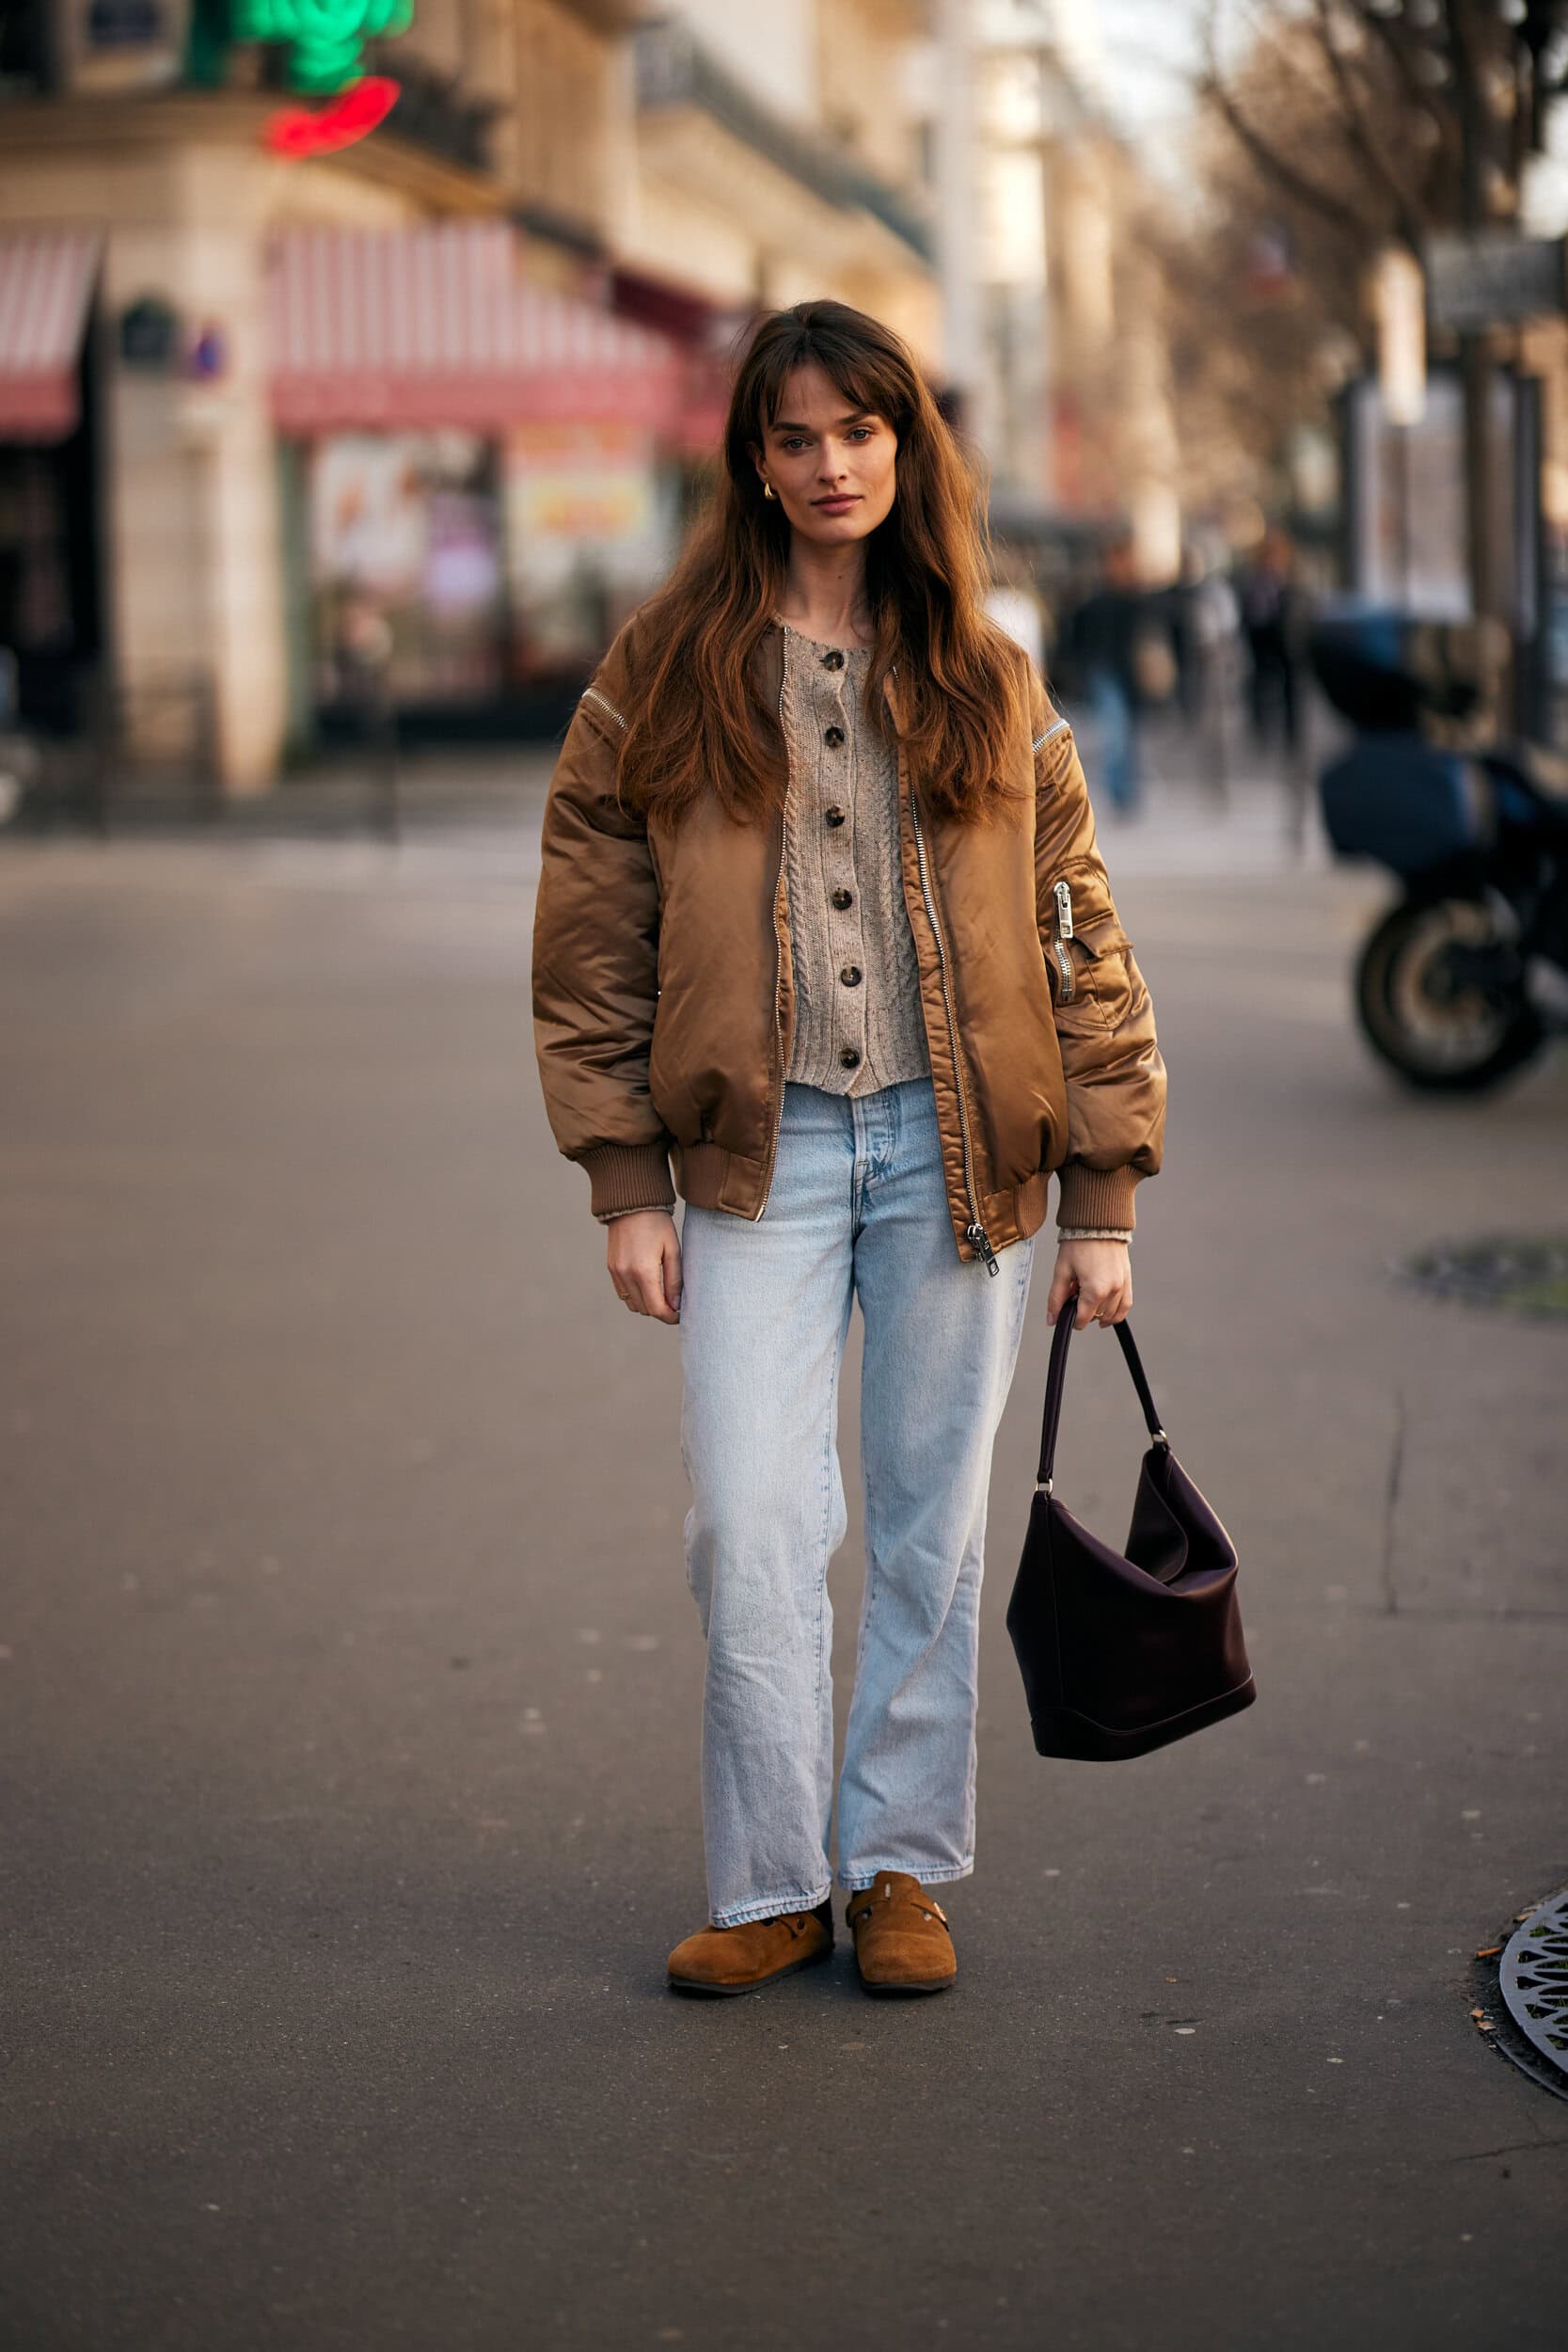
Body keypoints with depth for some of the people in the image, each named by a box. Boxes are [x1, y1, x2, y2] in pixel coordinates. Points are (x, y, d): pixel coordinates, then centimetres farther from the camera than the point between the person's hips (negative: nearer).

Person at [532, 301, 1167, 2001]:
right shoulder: (665, 673, 4)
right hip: (760, 1152, -1)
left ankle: (903, 1870, 20)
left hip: (954, 1154, 1)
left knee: (930, 1530, 7)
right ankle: (773, 1889, 8)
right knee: (750, 1534, -6)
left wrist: (1103, 1201, 3)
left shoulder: (986, 685, 7)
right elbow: (591, 942, 3)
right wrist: (625, 1185, -3)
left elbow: (1078, 941, 8)